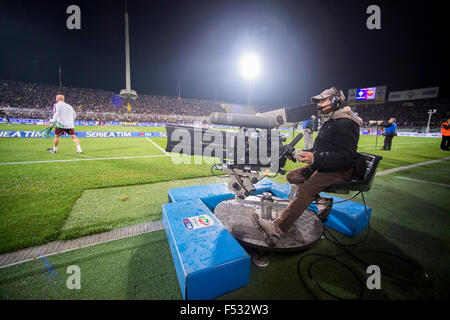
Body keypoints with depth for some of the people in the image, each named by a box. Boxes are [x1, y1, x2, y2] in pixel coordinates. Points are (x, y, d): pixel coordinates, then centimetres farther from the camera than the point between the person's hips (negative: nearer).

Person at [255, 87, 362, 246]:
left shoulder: (345, 124, -14)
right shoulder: (328, 121, 19)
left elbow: (345, 156, -24)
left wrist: (316, 158, -36)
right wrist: (304, 152, 8)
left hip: (340, 170, -10)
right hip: (324, 166, 10)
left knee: (305, 190, -30)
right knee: (291, 176, 0)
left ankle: (278, 228, -38)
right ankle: (322, 200, -2)